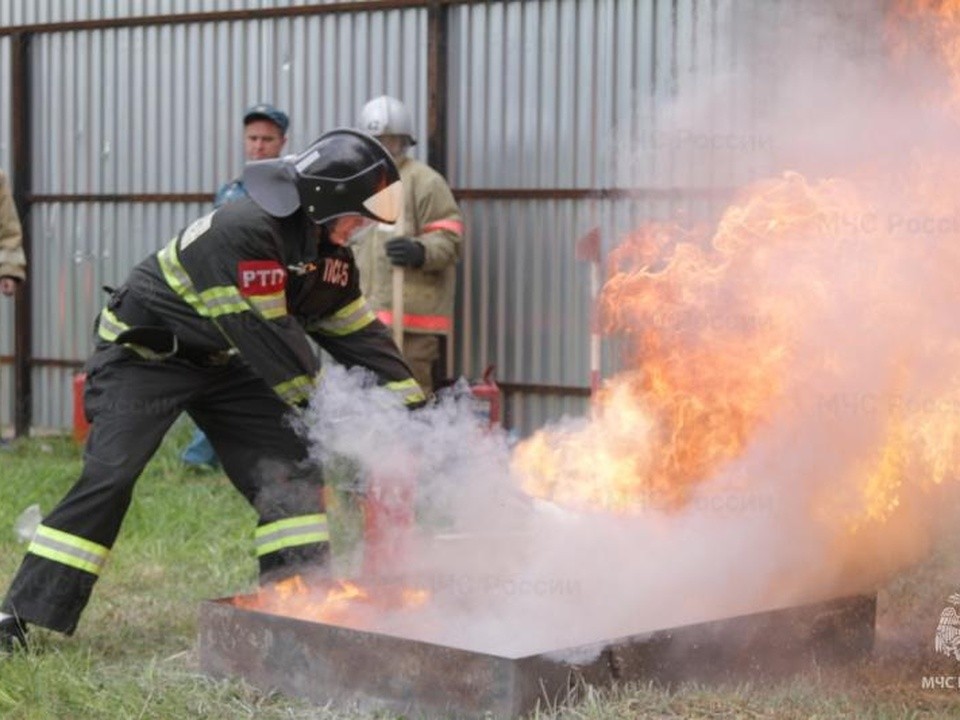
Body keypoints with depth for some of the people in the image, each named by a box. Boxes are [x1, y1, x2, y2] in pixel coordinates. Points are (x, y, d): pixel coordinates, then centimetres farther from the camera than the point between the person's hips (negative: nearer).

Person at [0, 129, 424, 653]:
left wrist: (413, 403, 1)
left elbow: (360, 333, 7)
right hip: (142, 355, -8)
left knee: (291, 471, -3)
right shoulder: (242, 232, -30)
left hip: (222, 363, 8)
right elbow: (266, 336, -29)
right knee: (108, 479, -18)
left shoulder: (330, 255, -1)